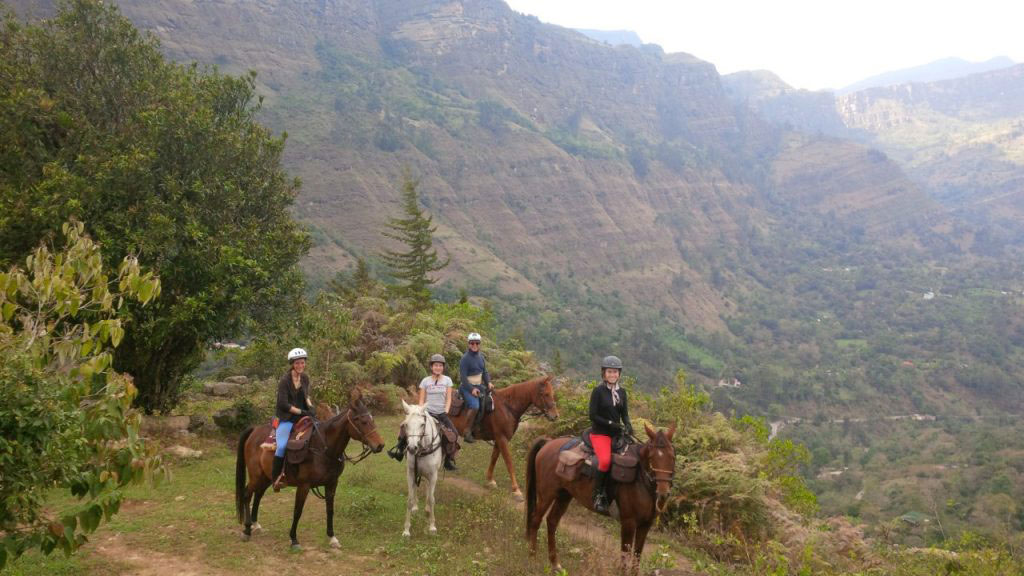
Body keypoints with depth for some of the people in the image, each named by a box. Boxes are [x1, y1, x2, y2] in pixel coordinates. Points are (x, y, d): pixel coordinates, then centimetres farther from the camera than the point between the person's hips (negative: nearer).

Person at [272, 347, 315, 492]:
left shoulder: (305, 378, 6)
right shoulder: (285, 381, -13)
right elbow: (283, 404, -17)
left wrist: (310, 406, 1)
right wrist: (302, 412, -18)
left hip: (302, 416, 7)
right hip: (287, 418, -7)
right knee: (282, 446, -22)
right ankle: (276, 478, -12)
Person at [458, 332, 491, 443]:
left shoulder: (480, 357, 11)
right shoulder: (465, 359, -12)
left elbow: (485, 372, 17)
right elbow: (463, 377, -17)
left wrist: (488, 383, -1)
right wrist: (471, 389, -24)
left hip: (479, 386, 8)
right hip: (467, 387, -8)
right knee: (475, 405, -28)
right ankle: (467, 432, -18)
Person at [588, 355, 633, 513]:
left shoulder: (622, 392, 11)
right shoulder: (598, 391, -5)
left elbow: (625, 414, 13)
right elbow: (593, 415, -10)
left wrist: (628, 425, -8)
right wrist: (611, 423, -18)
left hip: (617, 434, 6)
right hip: (600, 433, -6)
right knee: (605, 461, -30)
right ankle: (598, 496, -15)